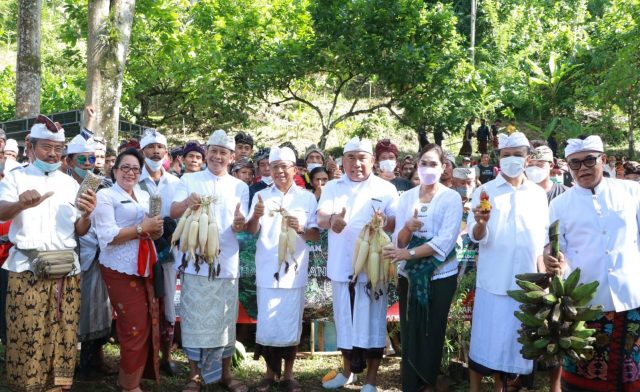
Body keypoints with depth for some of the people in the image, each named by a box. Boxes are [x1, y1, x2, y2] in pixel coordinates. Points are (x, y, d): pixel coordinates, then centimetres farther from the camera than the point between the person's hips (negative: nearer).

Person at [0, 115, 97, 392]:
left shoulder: (70, 183, 15)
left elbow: (79, 231, 12)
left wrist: (86, 215, -11)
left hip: (66, 269, 3)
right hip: (28, 268, -3)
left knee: (61, 338, 3)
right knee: (27, 338, -6)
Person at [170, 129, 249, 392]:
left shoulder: (240, 187, 9)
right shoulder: (189, 180, 5)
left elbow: (240, 227, 2)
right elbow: (173, 213, -8)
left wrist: (239, 223, -23)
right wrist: (187, 202, -30)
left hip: (226, 263, 2)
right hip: (195, 260, -1)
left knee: (225, 319, 8)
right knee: (194, 318, 1)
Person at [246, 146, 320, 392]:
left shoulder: (307, 198, 5)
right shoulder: (261, 196, 7)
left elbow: (316, 235, 3)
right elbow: (252, 231, -4)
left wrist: (301, 229, -19)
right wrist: (256, 216, -26)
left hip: (294, 269, 0)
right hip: (267, 270, 0)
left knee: (291, 323, 4)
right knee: (267, 323, 2)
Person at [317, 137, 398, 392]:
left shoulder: (386, 188, 1)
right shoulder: (332, 188, 6)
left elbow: (397, 222, -4)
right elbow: (321, 218, -9)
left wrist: (384, 222, -28)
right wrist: (332, 220, -34)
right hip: (341, 266, 3)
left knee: (372, 320, 1)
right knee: (344, 319, 14)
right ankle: (348, 371, 32)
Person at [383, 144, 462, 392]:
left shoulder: (451, 198, -5)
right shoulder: (406, 197, 6)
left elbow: (445, 241, -17)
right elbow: (399, 241, 1)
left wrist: (409, 253, -24)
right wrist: (408, 227, -20)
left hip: (440, 276, -3)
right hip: (409, 274, 3)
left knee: (432, 334, 5)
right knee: (409, 333, 5)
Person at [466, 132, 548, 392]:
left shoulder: (539, 194, 9)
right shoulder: (485, 192, -1)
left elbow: (543, 237, 14)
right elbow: (476, 236, -11)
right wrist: (481, 223, -32)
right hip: (493, 281, -3)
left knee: (512, 340, 10)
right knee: (484, 341, -1)